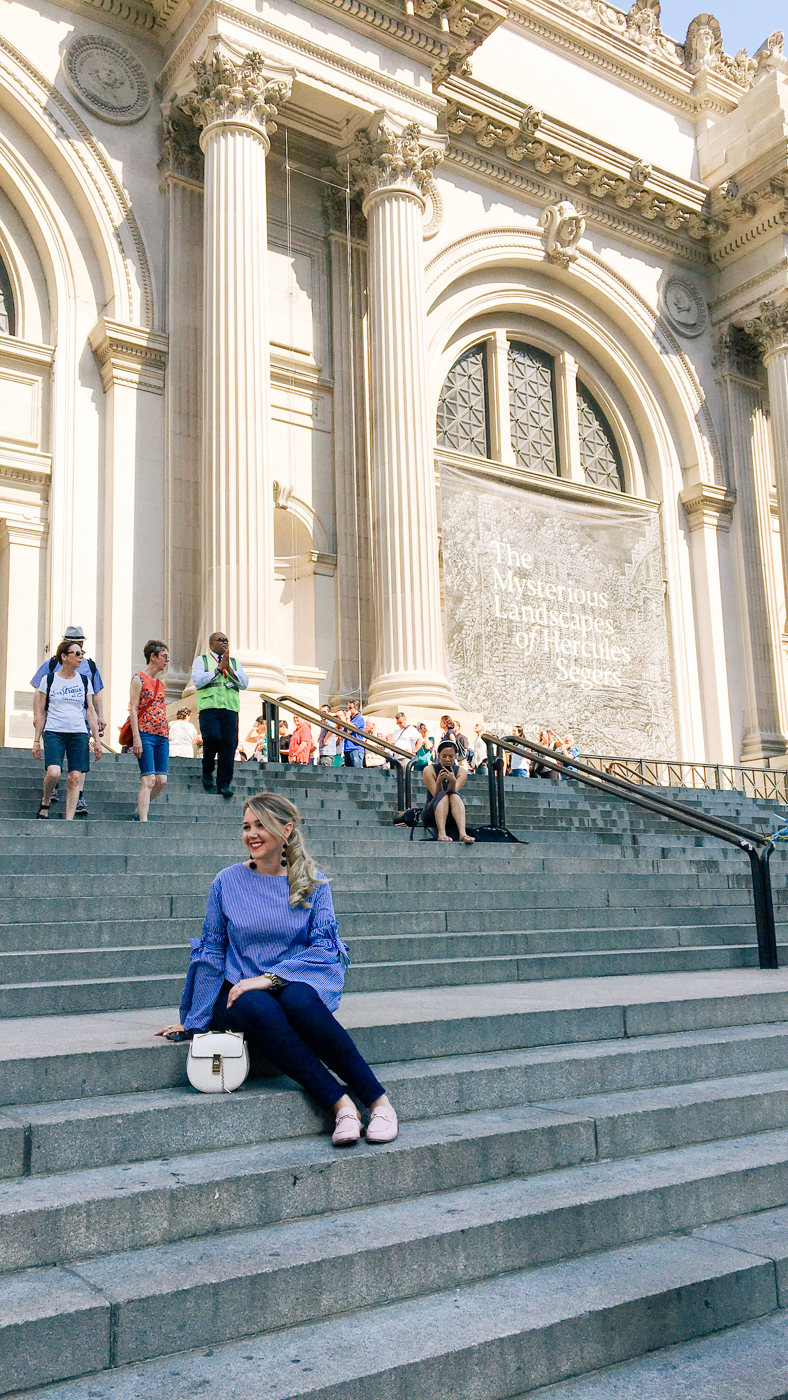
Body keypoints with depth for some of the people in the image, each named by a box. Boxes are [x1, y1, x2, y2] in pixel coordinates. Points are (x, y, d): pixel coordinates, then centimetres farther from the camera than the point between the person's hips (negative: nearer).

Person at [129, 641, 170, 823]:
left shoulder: (160, 682, 19)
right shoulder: (139, 679, -3)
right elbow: (133, 709, -8)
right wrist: (136, 738, -16)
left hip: (162, 736, 7)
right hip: (145, 734, -7)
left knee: (161, 780, 1)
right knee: (149, 779, -14)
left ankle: (138, 812, 20)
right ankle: (143, 820, -13)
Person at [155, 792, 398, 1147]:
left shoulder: (312, 882, 5)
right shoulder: (228, 882, 5)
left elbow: (324, 947, -2)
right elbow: (211, 953, 11)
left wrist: (269, 977, -15)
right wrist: (194, 1020, 10)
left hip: (297, 982, 0)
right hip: (239, 992, 0)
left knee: (298, 1000, -36)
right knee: (259, 1008, -35)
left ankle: (378, 1100, -31)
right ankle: (340, 1105, -37)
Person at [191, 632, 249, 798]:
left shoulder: (235, 662, 24)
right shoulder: (201, 660, 15)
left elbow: (244, 683, 11)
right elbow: (197, 681, -2)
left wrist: (229, 669, -1)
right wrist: (218, 669, -3)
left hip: (230, 709, 3)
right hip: (209, 707, -3)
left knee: (229, 745, -8)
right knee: (213, 737, -24)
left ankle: (224, 784, -3)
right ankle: (207, 771, 3)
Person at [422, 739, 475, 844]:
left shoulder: (461, 772, 5)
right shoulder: (429, 770, 0)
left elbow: (453, 792, -13)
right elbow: (436, 795, -11)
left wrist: (453, 781, -33)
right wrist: (439, 781, -30)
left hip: (453, 817, 1)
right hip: (432, 816, -1)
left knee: (454, 796, -29)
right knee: (443, 795, -30)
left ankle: (462, 833, -48)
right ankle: (441, 834, -49)